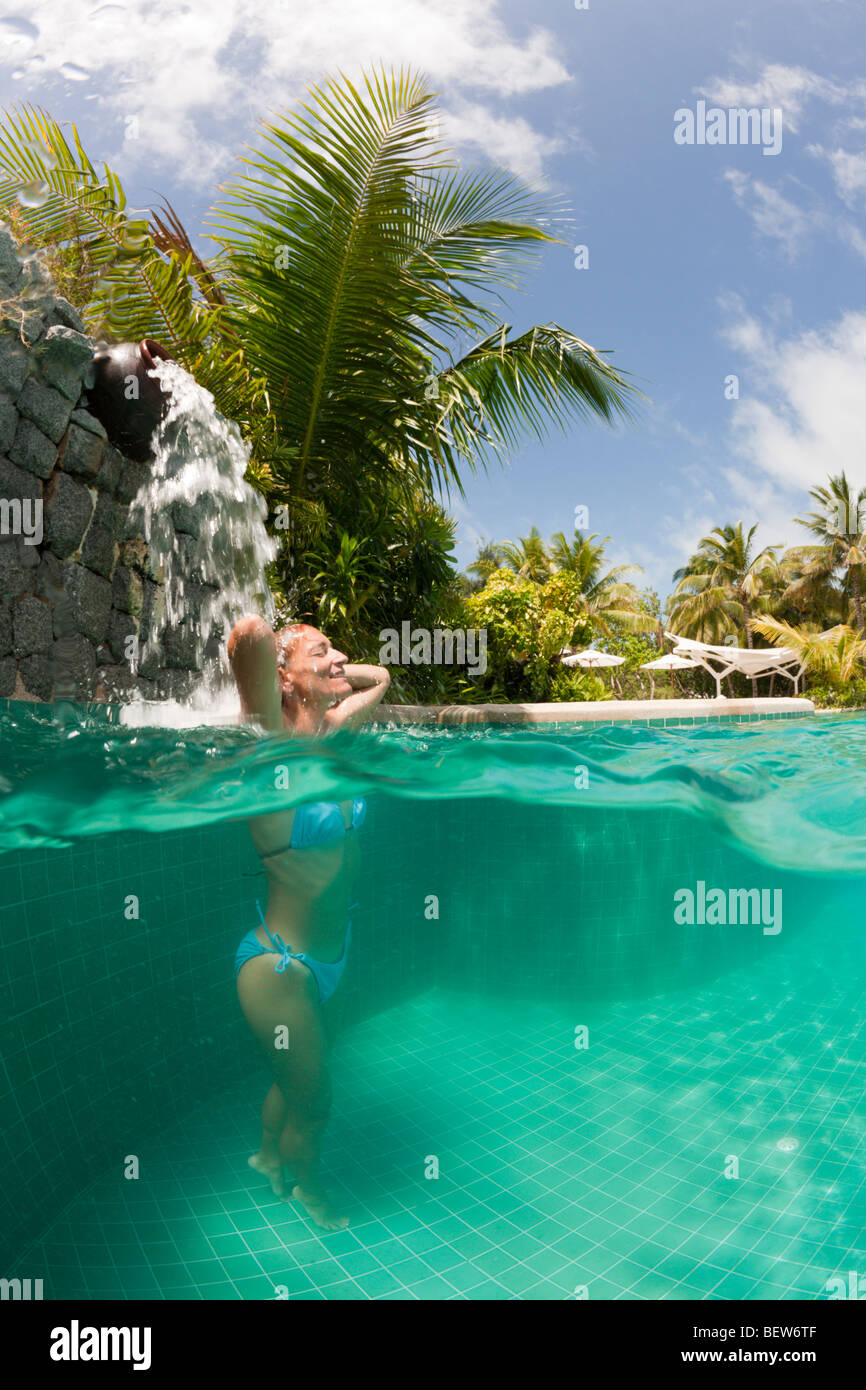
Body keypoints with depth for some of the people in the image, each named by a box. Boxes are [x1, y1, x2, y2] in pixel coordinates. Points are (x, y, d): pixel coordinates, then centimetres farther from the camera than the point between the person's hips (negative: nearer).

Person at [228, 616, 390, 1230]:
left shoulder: (332, 732, -3)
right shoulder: (272, 747, -24)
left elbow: (380, 677, 16)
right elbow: (251, 633, -42)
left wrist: (331, 674, 1)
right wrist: (258, 650, -19)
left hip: (328, 953, 7)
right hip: (282, 963, -7)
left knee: (296, 1076, 30)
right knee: (313, 1098, 16)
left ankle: (270, 1156, 58)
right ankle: (308, 1187, 46)